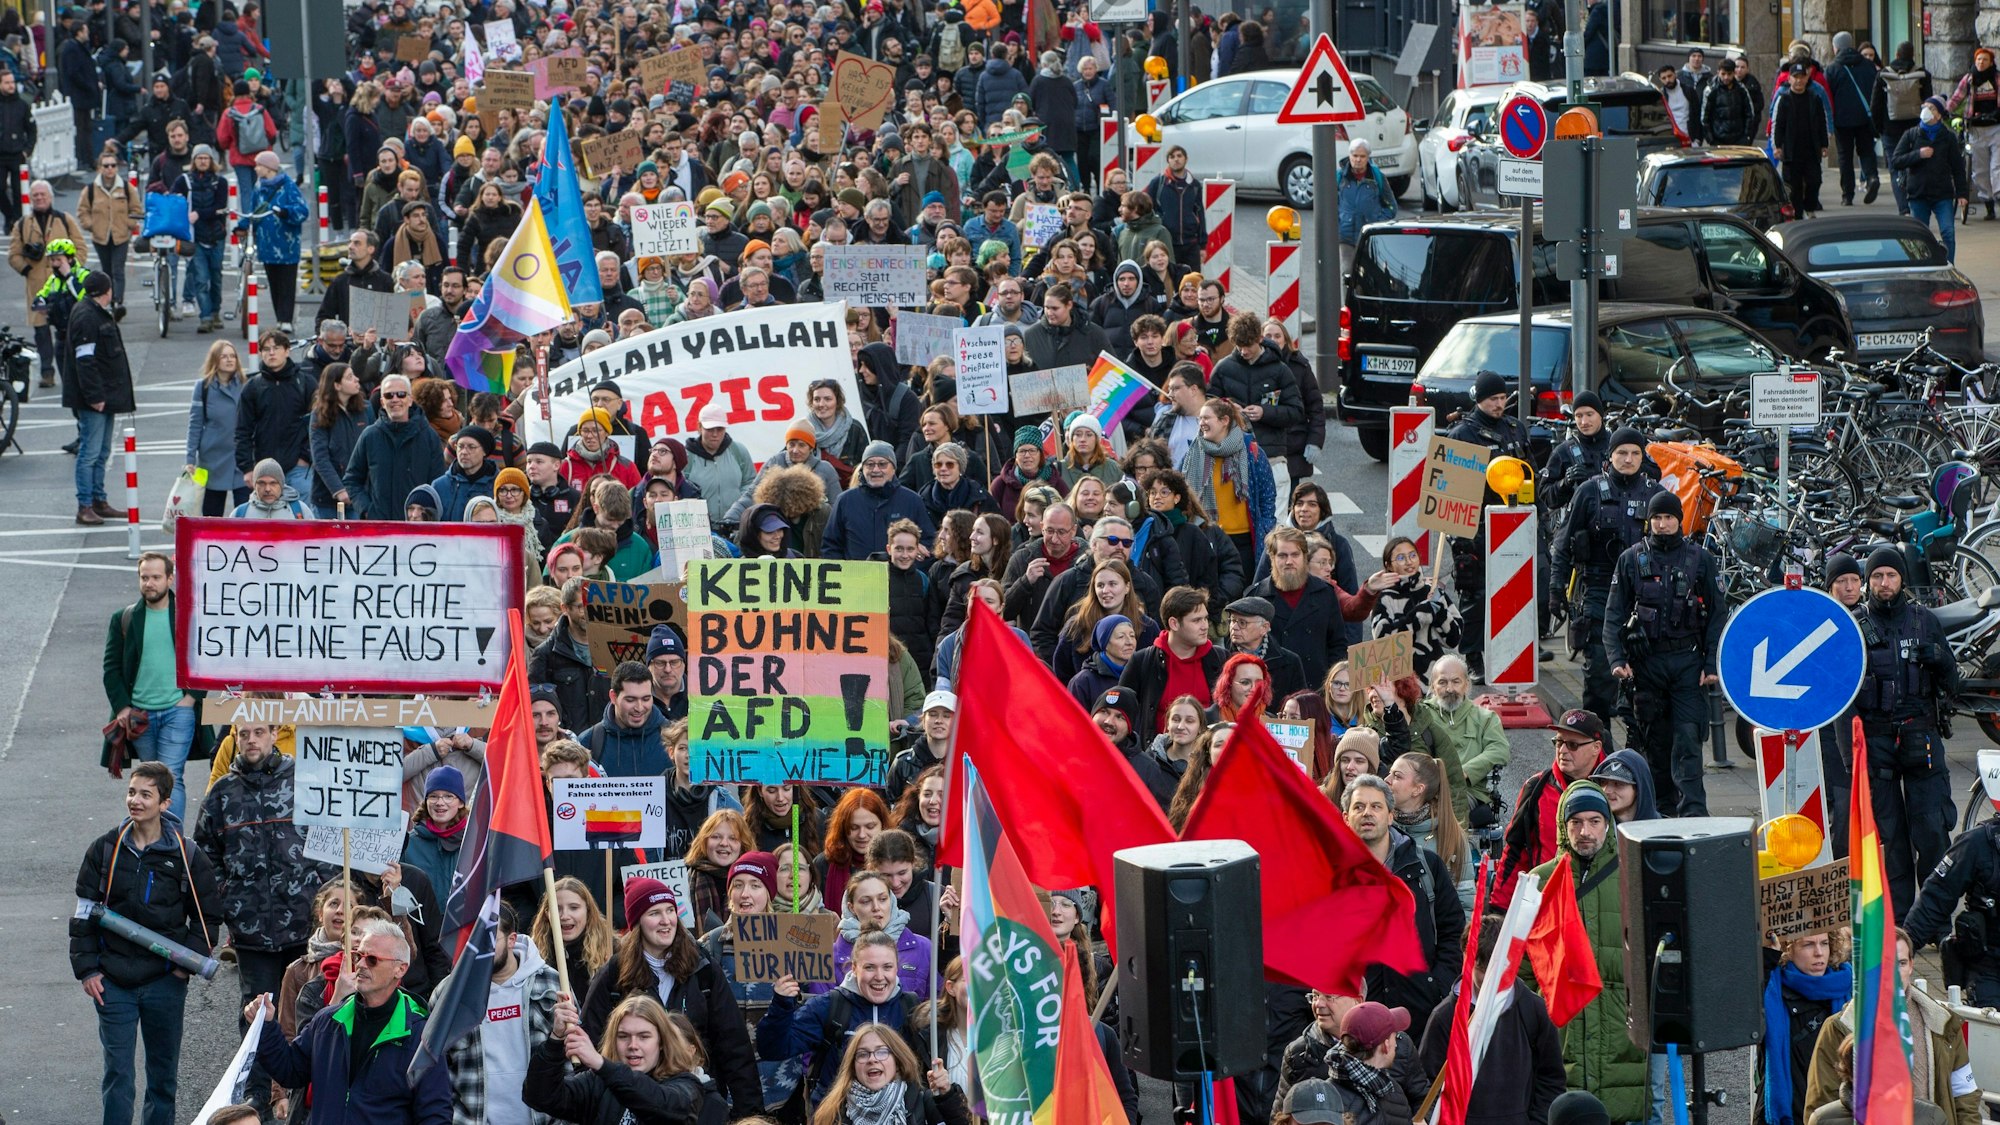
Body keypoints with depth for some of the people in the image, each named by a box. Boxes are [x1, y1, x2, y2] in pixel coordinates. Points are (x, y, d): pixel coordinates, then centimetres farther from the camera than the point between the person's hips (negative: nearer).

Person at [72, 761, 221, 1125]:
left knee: (164, 1073, 10)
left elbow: (209, 914, 6)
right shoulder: (105, 850, -1)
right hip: (113, 982, 0)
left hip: (165, 982, 0)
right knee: (117, 1072, 0)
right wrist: (87, 968, -3)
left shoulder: (186, 856, -3)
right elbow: (84, 913, 4)